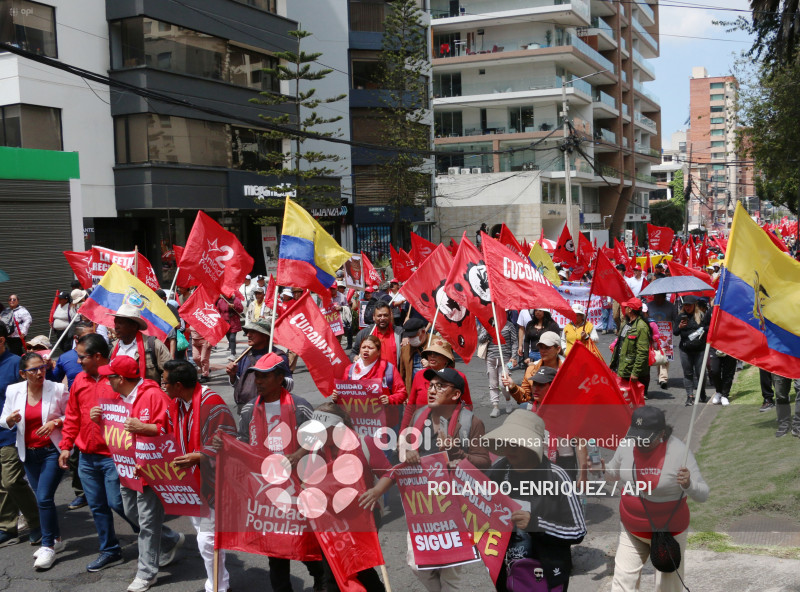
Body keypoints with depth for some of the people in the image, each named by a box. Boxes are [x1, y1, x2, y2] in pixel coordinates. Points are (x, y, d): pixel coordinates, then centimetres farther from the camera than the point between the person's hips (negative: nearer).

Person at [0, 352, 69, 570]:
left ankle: (48, 547, 1)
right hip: (29, 453, 4)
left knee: (44, 498, -11)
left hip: (53, 451, -4)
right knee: (43, 498, 13)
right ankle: (55, 539, 31)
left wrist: (56, 422, -19)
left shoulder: (57, 389, -11)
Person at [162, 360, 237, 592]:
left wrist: (197, 457, -31)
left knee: (208, 537, -4)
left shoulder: (211, 404, -23)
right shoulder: (176, 403, 4)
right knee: (203, 533, 19)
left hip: (209, 482, -9)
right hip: (189, 480, 9)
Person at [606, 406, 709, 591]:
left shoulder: (679, 451, -21)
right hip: (632, 531, 3)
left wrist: (688, 485, -40)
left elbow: (703, 495, -20)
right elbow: (615, 473, 11)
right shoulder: (626, 446, -10)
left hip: (668, 532, -3)